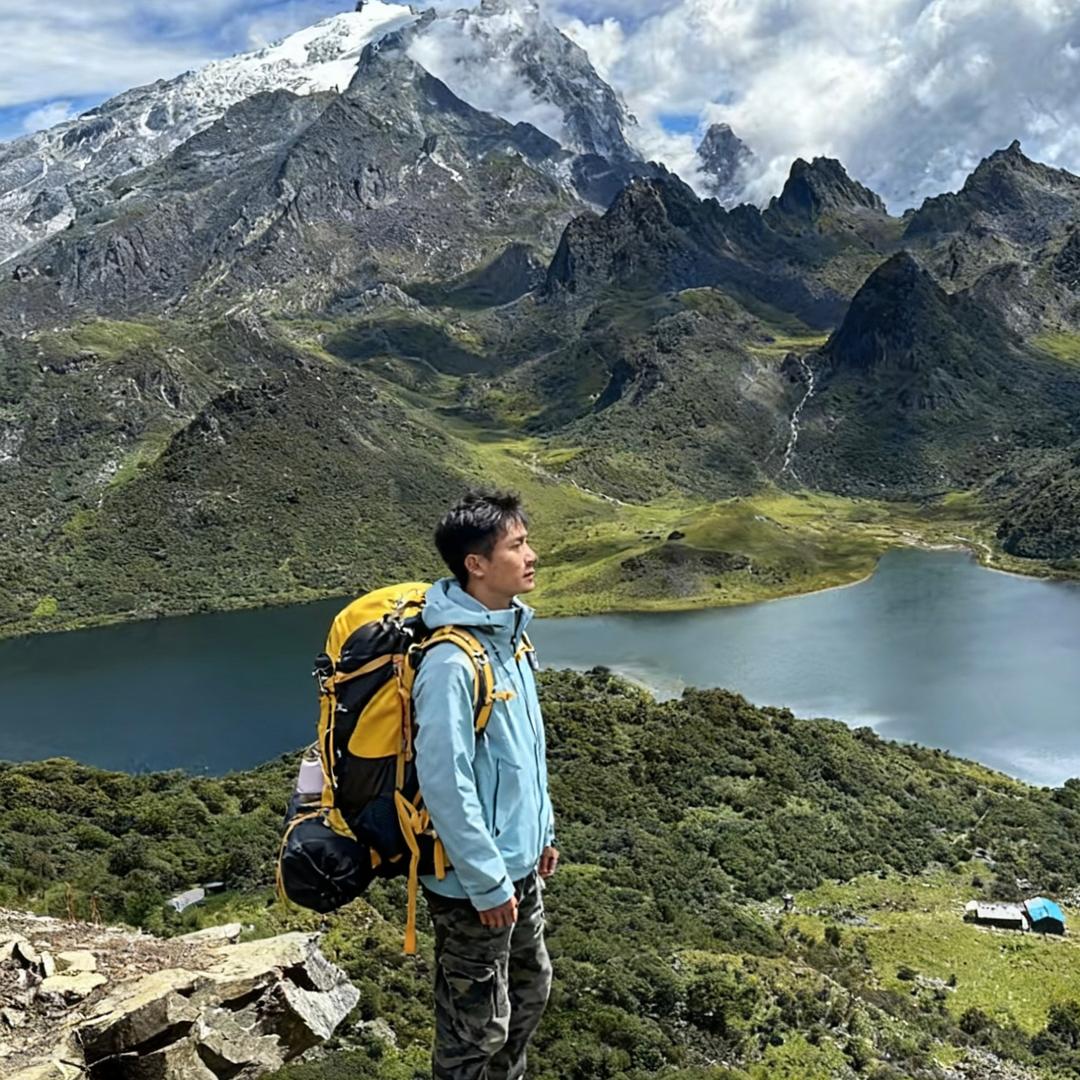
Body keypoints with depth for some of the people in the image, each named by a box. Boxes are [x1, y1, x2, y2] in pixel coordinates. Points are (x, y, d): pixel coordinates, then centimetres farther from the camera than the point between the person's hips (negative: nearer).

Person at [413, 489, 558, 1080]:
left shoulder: (510, 634, 2)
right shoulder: (452, 663, -27)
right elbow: (445, 783, -25)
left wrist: (542, 829, 17)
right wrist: (487, 882, -20)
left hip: (519, 864, 9)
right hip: (475, 880, -9)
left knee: (531, 989, 25)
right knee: (478, 1025, 8)